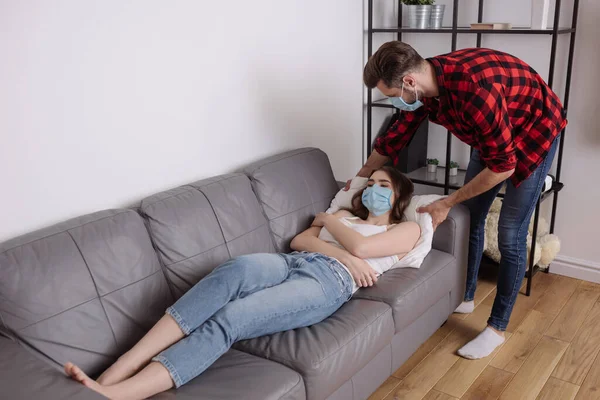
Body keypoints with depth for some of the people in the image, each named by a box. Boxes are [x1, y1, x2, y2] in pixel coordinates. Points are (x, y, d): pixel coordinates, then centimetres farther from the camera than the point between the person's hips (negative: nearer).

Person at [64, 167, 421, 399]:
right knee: (238, 268, -33)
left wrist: (328, 219, 15)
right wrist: (344, 256, 0)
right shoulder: (345, 217, 36)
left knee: (228, 319, -30)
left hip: (329, 283, -4)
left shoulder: (407, 230, 21)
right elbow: (299, 240, 15)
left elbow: (360, 247, -2)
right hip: (292, 263, 4)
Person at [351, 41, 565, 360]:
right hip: (489, 136, 8)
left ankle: (496, 328, 9)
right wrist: (358, 180, 9)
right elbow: (396, 137, 1)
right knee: (469, 218, 12)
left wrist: (447, 203, -24)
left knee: (510, 236, -5)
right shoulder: (423, 86, -16)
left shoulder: (475, 88, -41)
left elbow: (503, 165, -32)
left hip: (535, 131, -7)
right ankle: (464, 298, 31)